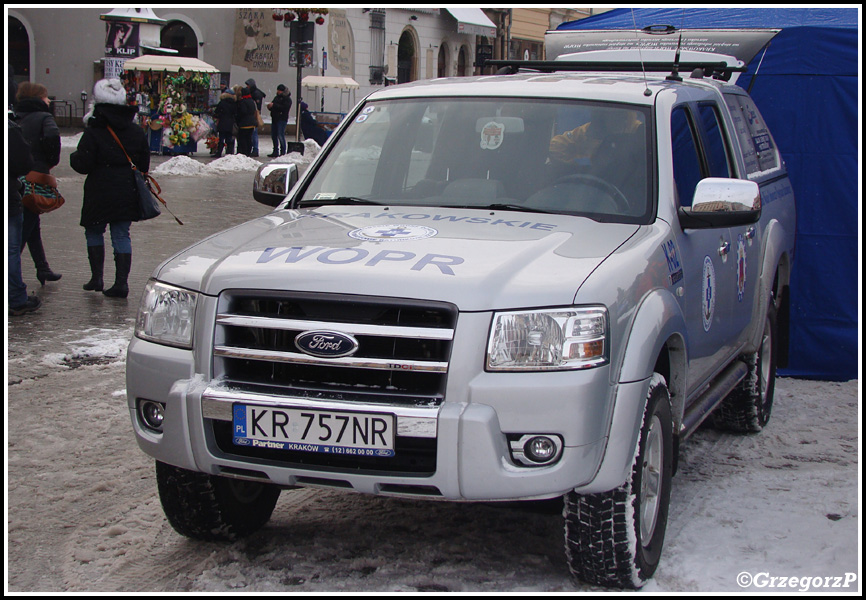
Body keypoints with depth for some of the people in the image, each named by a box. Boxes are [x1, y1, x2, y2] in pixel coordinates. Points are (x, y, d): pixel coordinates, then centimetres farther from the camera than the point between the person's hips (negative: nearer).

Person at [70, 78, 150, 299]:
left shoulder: (93, 133, -12)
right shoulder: (137, 132, 4)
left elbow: (83, 164, -13)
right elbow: (144, 164, 9)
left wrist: (74, 157, 8)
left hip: (100, 193, -4)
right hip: (128, 194, 4)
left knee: (94, 231, 14)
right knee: (122, 235, 7)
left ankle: (97, 277, 12)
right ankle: (121, 282, 3)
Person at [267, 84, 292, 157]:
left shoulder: (287, 99, -5)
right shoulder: (276, 97, 19)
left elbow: (284, 107, -18)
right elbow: (273, 105, 22)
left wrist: (273, 105, -20)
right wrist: (270, 106, -2)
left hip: (282, 119, -8)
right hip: (274, 119, 8)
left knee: (280, 135, -12)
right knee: (274, 135, 8)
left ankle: (283, 152, -9)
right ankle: (275, 151, 16)